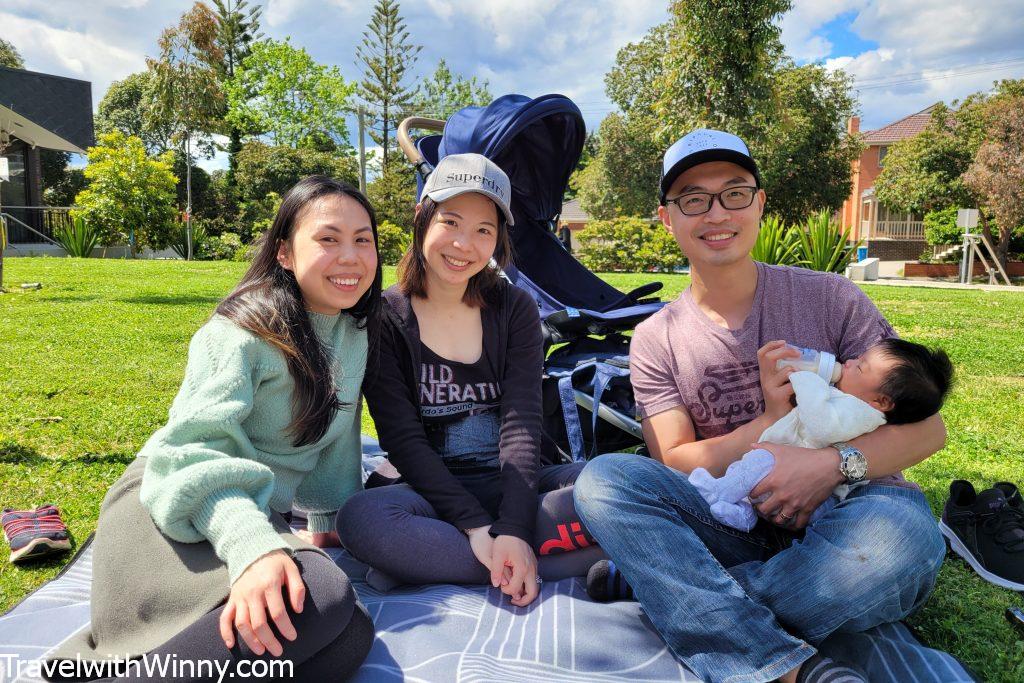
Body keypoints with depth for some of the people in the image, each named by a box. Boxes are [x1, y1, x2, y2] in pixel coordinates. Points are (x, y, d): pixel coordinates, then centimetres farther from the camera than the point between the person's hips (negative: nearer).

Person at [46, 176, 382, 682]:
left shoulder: (355, 335, 8)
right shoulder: (248, 331, -13)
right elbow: (193, 446, -25)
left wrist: (330, 513, 26)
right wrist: (251, 544, -41)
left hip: (259, 513, 7)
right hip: (173, 510, -6)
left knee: (349, 639, -25)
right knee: (323, 600, -37)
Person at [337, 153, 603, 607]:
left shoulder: (515, 310, 3)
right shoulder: (383, 319, -1)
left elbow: (522, 423, -8)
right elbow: (402, 439, -9)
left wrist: (513, 529, -23)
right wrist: (475, 526, -22)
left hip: (514, 487, 2)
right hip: (432, 492, -1)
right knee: (361, 518, -33)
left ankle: (424, 561, -23)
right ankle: (571, 559, -27)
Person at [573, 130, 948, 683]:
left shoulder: (829, 298, 2)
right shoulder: (656, 340, 4)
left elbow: (927, 427, 0)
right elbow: (674, 464, -3)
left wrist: (835, 463, -19)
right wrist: (772, 419, -15)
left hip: (841, 516, 0)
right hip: (734, 529, 1)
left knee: (905, 528, -36)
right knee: (602, 480, -24)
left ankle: (655, 581, -21)